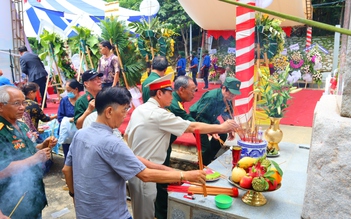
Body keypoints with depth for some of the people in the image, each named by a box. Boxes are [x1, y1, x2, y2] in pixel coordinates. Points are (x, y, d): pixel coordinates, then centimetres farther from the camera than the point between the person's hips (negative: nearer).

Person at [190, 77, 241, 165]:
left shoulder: (228, 99, -12)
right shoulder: (211, 97, -35)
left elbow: (228, 115, 3)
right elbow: (199, 116, -32)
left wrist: (230, 130, -4)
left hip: (211, 119, 8)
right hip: (197, 118, -8)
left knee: (222, 136, 3)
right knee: (206, 146, -14)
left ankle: (209, 158, 23)